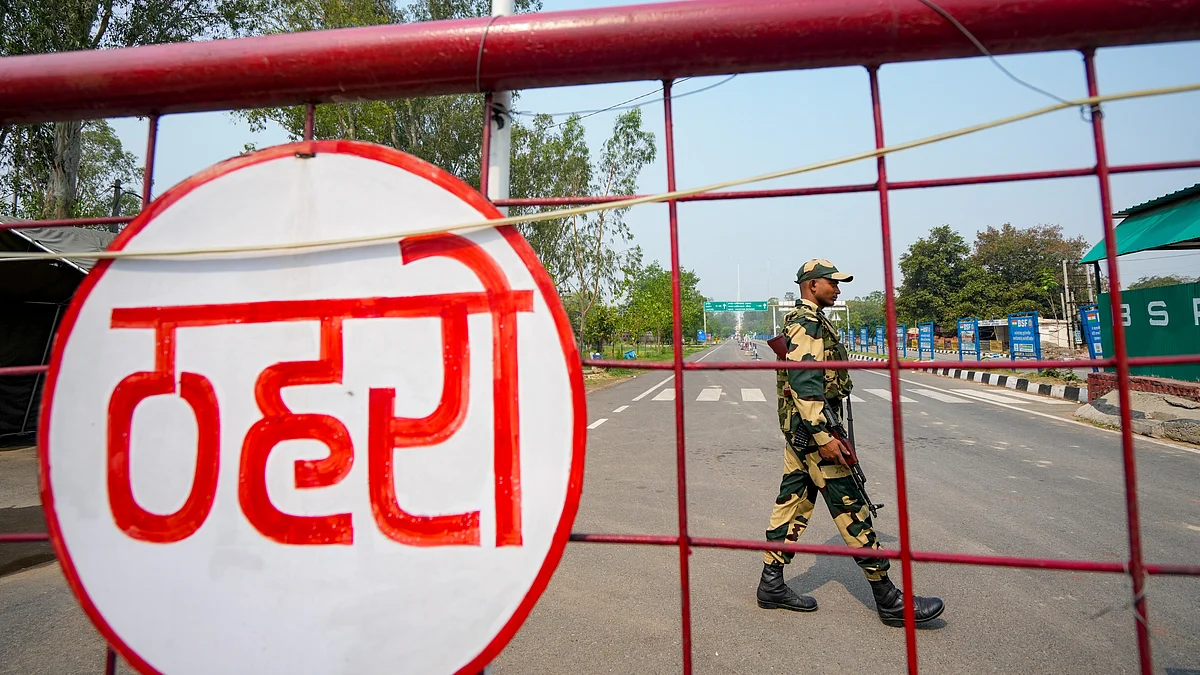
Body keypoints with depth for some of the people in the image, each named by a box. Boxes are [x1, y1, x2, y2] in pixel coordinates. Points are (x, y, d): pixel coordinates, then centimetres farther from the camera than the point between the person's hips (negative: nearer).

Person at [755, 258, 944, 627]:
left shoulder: (802, 322, 19)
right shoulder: (808, 323, -14)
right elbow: (805, 385, -23)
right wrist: (823, 437, -25)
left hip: (798, 430, 11)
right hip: (812, 429, -11)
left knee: (792, 503, 12)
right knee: (851, 509, -3)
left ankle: (771, 584, 19)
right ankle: (888, 599, 7)